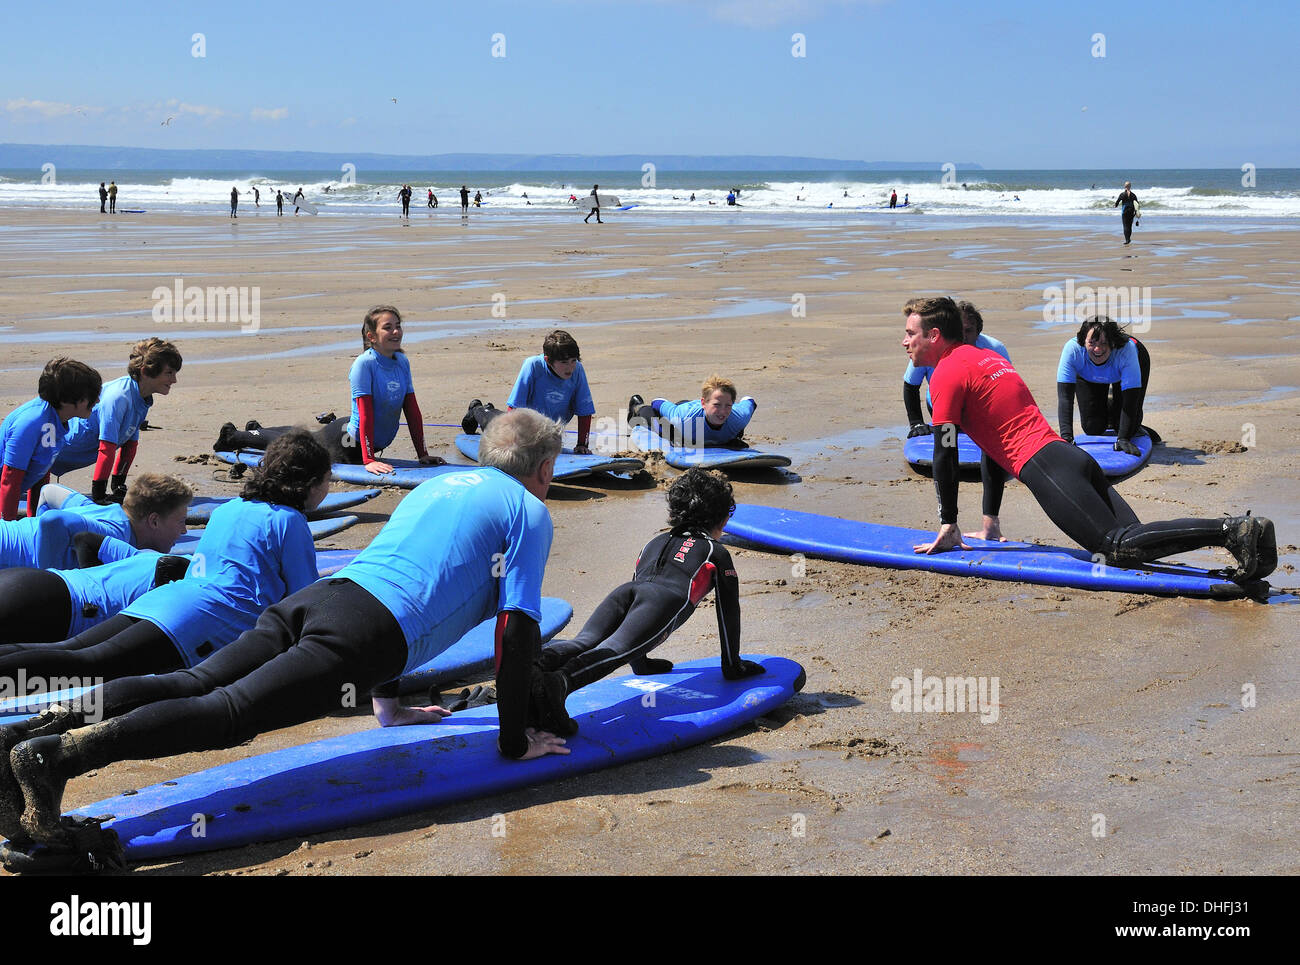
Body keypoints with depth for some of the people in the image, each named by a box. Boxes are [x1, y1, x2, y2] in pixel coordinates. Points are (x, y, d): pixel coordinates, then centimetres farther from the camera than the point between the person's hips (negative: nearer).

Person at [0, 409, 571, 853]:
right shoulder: (529, 512, 11)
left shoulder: (440, 483, 34)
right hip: (364, 632, -7)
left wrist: (386, 701, 47)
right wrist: (515, 742, 10)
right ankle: (59, 754, -37)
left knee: (191, 684, -5)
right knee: (230, 711, -20)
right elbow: (516, 633, 3)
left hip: (317, 595, 7)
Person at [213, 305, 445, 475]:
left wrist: (423, 453, -2)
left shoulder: (402, 362, -5)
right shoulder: (364, 363, -26)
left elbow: (413, 411, -1)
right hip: (345, 444, -7)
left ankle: (256, 430, 56)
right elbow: (366, 414, -30)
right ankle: (233, 437, 39)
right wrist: (368, 460, -32)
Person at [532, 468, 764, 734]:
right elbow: (728, 612, 32)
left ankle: (533, 665, -53)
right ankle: (557, 684, -58)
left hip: (625, 591, 5)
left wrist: (641, 663, 60)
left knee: (583, 644, -20)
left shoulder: (656, 542, 45)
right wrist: (733, 665, 43)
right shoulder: (717, 553, 32)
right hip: (664, 599, -5)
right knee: (614, 650, -28)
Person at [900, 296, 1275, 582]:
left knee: (1120, 547, -19)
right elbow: (995, 441, 32)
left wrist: (949, 527, 6)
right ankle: (1241, 530, -12)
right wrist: (990, 523, 32)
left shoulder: (948, 374, -1)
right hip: (1073, 456, 9)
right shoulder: (986, 357, 28)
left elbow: (945, 456, -3)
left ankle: (1230, 531, -31)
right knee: (1131, 538, 1)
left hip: (1045, 469, -9)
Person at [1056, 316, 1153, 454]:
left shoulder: (1127, 351, -43)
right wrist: (1066, 437, -50)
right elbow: (1065, 397, -41)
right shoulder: (1072, 349, -41)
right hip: (1088, 376, 1)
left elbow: (1130, 400, -40)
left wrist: (1123, 439, -45)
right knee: (1093, 429, -3)